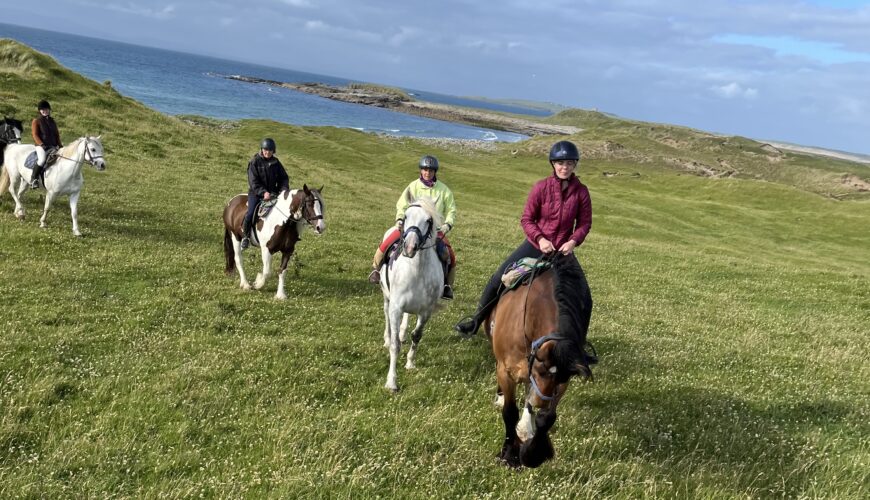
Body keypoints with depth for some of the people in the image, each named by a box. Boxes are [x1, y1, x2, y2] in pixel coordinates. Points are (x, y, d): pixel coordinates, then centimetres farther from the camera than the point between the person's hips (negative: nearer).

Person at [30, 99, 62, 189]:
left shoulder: (52, 121, 17)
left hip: (53, 146, 6)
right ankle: (33, 179, -23)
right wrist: (42, 145, -20)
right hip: (41, 146, -6)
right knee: (42, 159, -33)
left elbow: (57, 134, 19)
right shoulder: (36, 121, 1)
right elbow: (35, 135, -7)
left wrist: (60, 145, 6)